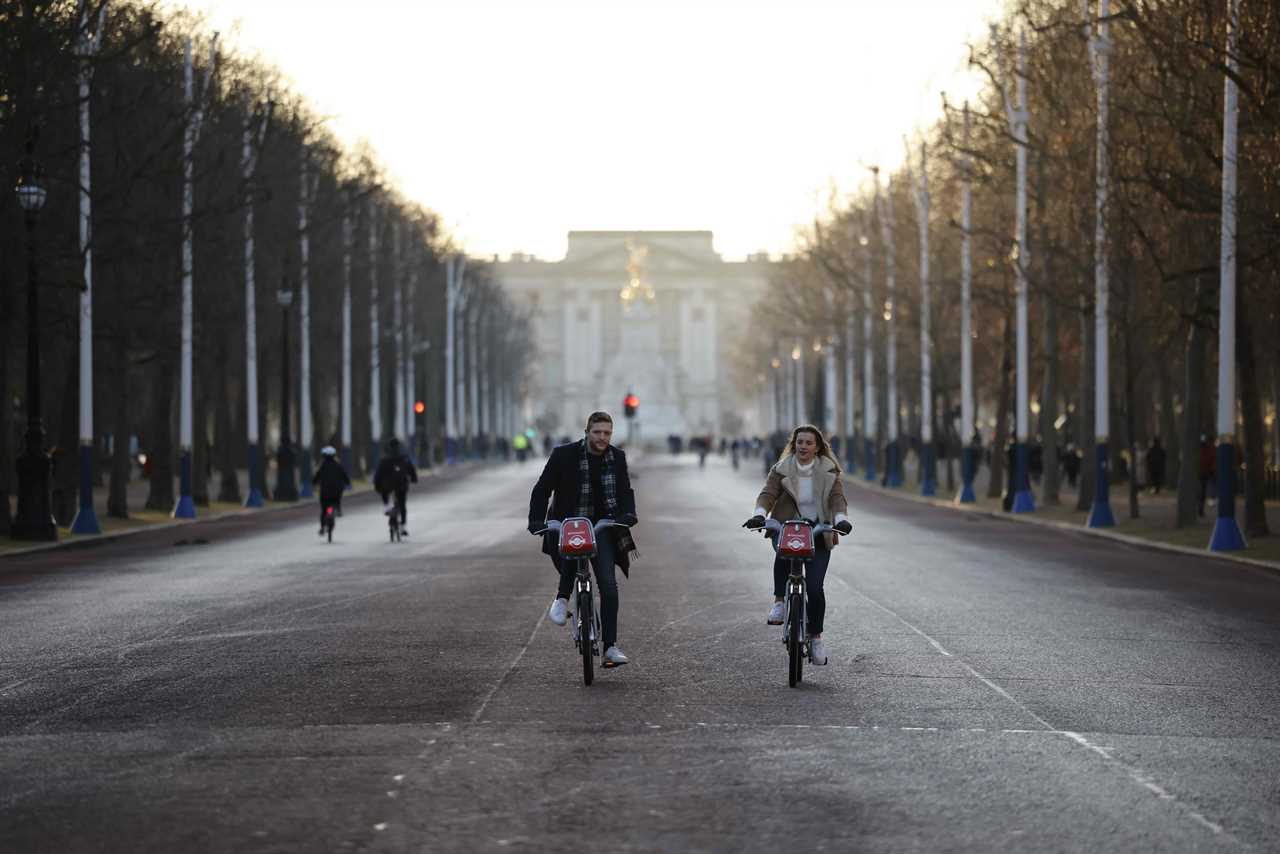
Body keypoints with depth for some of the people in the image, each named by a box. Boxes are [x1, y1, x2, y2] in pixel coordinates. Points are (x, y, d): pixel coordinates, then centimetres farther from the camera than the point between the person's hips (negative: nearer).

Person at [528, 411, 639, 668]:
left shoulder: (617, 457, 4)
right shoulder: (564, 455, -6)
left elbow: (625, 491, 7)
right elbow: (543, 488, -5)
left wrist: (628, 514, -15)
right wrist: (536, 520, -19)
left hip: (603, 526, 2)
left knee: (609, 586, -12)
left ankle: (610, 647, -11)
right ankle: (563, 597, -14)